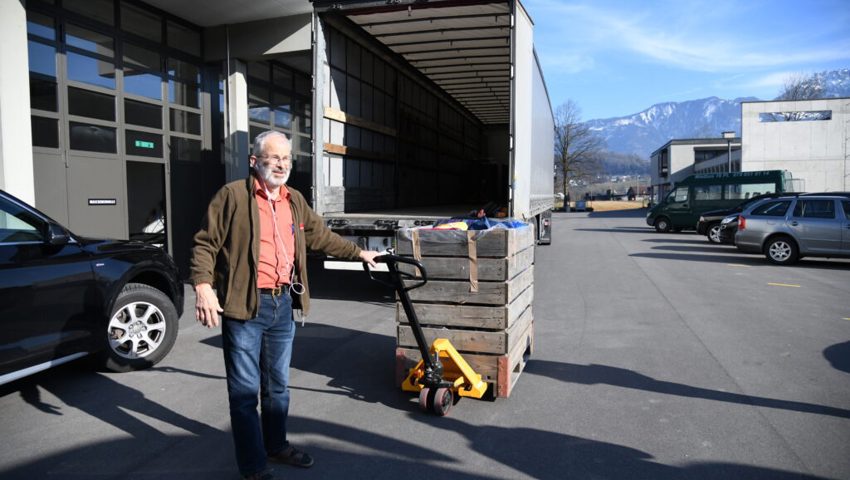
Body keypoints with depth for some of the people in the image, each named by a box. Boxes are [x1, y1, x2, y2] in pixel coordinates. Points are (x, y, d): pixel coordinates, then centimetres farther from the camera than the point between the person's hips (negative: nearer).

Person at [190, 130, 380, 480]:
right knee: (246, 391, 3)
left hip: (283, 304, 7)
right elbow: (205, 243, -8)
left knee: (278, 385, 20)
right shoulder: (233, 195, -7)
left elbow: (320, 236, 26)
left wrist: (357, 253, 30)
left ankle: (276, 446, 38)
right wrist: (203, 286, -20)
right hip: (245, 306, -6)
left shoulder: (295, 201, 14)